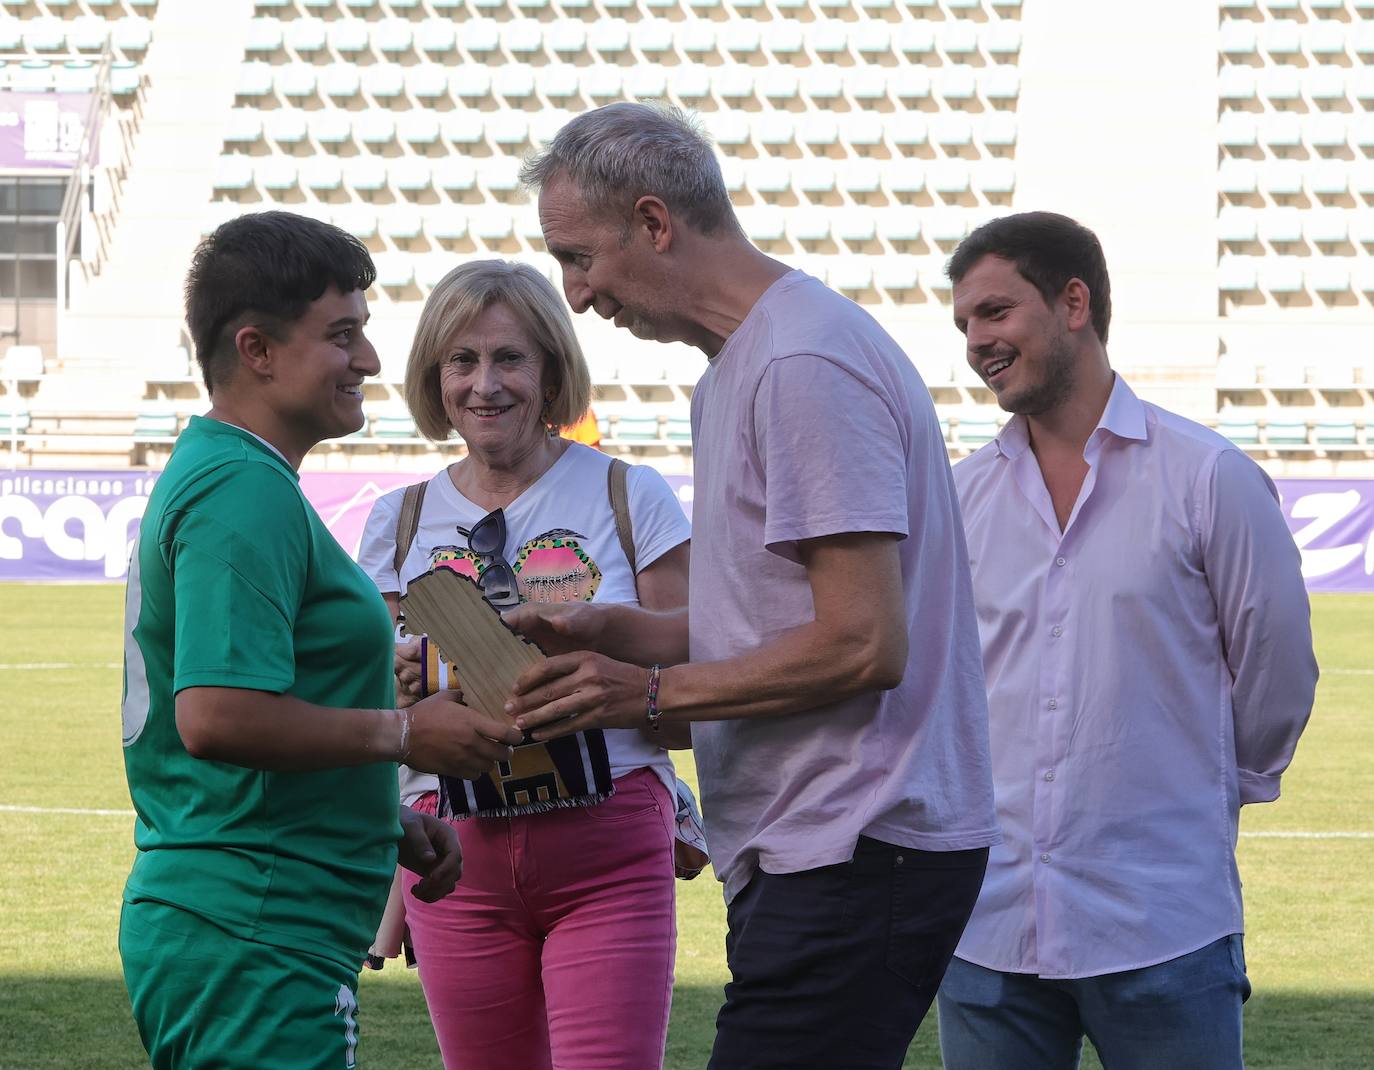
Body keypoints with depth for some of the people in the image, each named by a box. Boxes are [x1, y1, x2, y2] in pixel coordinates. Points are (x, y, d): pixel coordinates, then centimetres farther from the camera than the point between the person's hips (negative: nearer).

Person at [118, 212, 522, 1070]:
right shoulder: (246, 493, -15)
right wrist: (404, 733, -15)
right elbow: (215, 717, -26)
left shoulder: (206, 474, 19)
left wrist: (387, 822, 16)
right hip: (254, 943, -11)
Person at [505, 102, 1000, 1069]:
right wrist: (610, 632, 9)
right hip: (813, 852, 10)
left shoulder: (803, 366, -14)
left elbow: (863, 644, -19)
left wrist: (654, 694, -12)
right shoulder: (738, 367, 20)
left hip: (857, 857, -10)